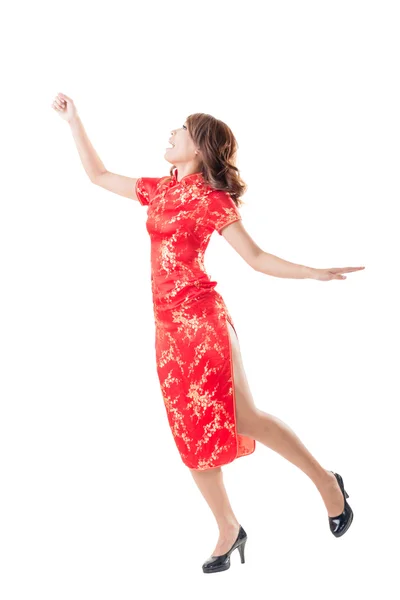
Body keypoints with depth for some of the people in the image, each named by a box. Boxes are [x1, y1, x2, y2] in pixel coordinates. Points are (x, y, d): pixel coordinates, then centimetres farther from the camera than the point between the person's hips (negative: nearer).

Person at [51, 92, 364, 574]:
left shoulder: (212, 199, -4)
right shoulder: (159, 190, 14)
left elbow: (256, 258, -3)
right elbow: (98, 175, 25)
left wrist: (317, 273, -14)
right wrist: (74, 120, 24)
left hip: (201, 320, -6)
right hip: (168, 326, 6)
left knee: (241, 418, -8)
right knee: (193, 431, 8)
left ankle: (326, 481, 12)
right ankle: (229, 530, 21)